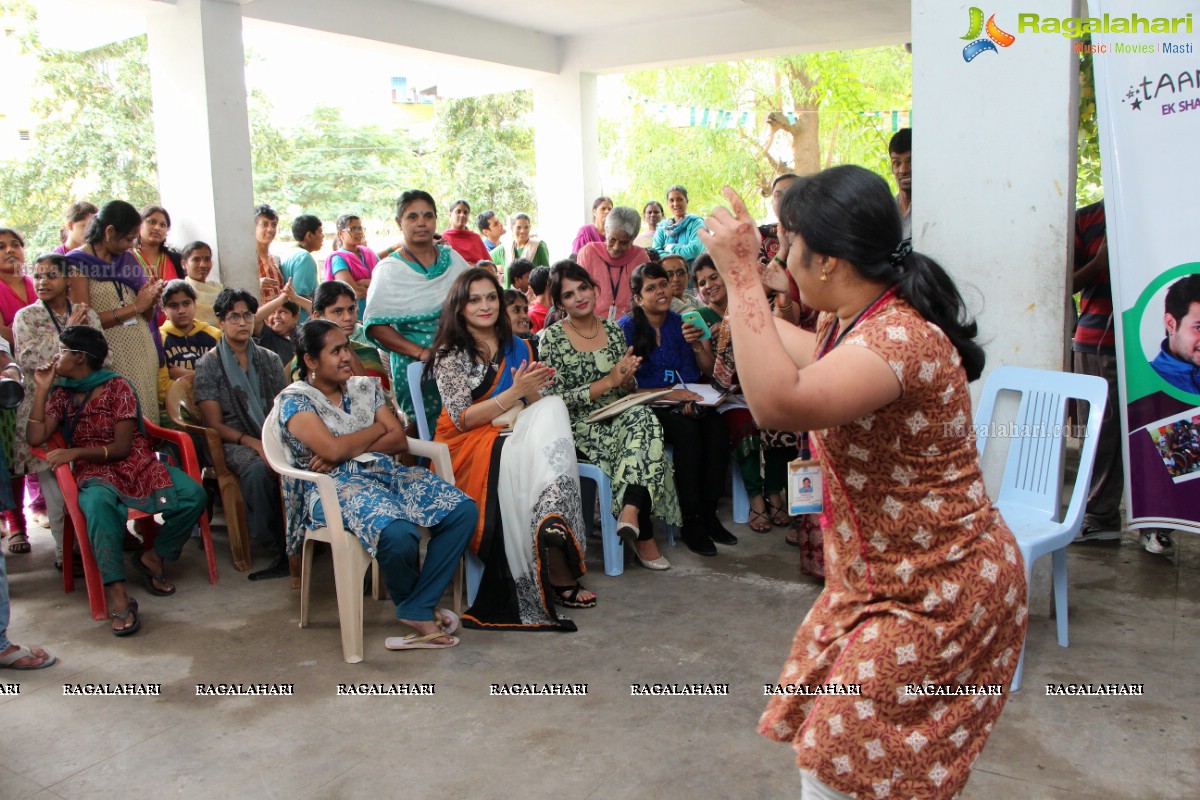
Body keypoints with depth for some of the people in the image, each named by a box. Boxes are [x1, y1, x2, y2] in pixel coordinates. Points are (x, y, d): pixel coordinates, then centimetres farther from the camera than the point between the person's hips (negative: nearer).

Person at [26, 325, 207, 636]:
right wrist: (41, 390, 1)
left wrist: (75, 452, -17)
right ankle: (116, 594, -44)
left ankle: (153, 556, -3)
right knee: (98, 503, -39)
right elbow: (35, 438, -2)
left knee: (194, 496, -26)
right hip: (97, 475, 0)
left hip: (139, 466, 0)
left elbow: (122, 447, -6)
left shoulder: (117, 387, 1)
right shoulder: (61, 395, 15)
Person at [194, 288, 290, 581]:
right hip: (234, 442, -3)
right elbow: (215, 424, -2)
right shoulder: (209, 364, 5)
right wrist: (253, 443, -17)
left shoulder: (269, 359, 17)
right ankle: (280, 551, -28)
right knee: (257, 470, -38)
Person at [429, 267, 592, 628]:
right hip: (470, 449, -5)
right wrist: (515, 392, -17)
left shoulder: (517, 348, 19)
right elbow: (461, 418, -9)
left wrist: (536, 387, -6)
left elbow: (537, 408, 18)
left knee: (553, 409, -27)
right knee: (531, 462, -33)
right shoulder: (450, 355, 2)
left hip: (515, 439, 5)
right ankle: (557, 576, -34)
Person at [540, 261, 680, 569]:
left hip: (620, 417, 4)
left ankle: (630, 513, -36)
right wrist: (608, 382, -16)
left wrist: (628, 379, -9)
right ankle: (643, 533, -24)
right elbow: (556, 400, -10)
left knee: (644, 418, -32)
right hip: (580, 428, -4)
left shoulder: (614, 331, 12)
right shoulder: (552, 339, -2)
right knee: (645, 429, -31)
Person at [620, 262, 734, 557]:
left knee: (716, 427, -27)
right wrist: (669, 395, -20)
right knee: (687, 430, -33)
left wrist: (697, 345, -7)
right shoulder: (626, 328, -1)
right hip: (649, 408, -4)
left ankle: (708, 513, -17)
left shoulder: (682, 322, 12)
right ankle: (690, 521, -24)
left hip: (689, 400, 4)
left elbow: (709, 371, 12)